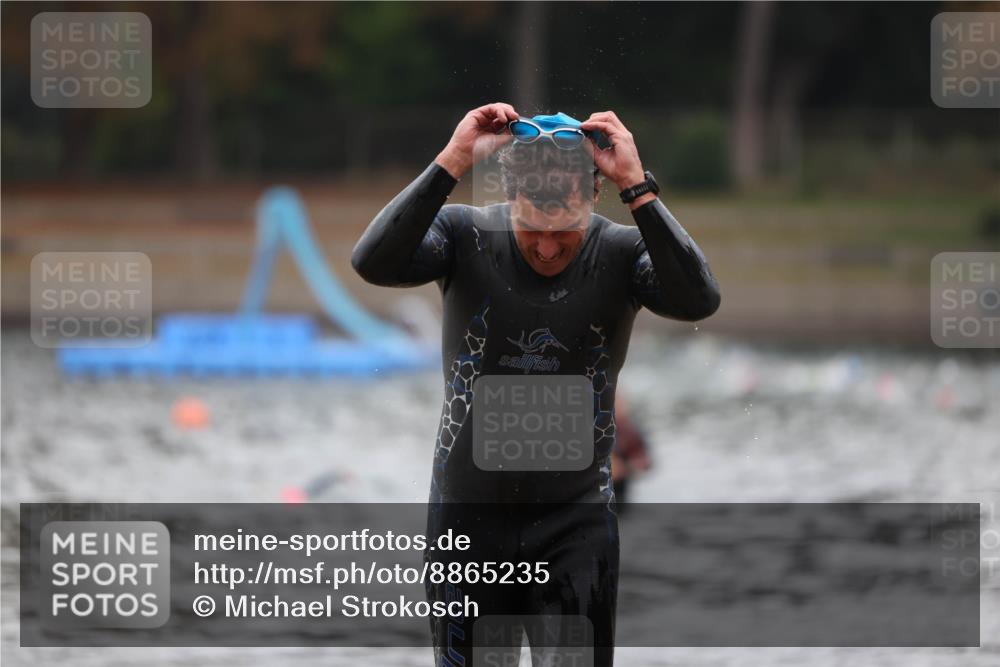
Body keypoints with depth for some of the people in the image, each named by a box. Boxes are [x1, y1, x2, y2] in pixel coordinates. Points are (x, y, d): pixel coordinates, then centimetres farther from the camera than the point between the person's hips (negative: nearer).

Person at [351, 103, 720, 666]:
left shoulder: (622, 253, -10)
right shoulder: (465, 235, -9)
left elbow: (698, 300, -28)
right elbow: (374, 263, -26)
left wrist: (637, 186, -31)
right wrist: (453, 162, -30)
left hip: (576, 520, -1)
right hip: (469, 514, 1)